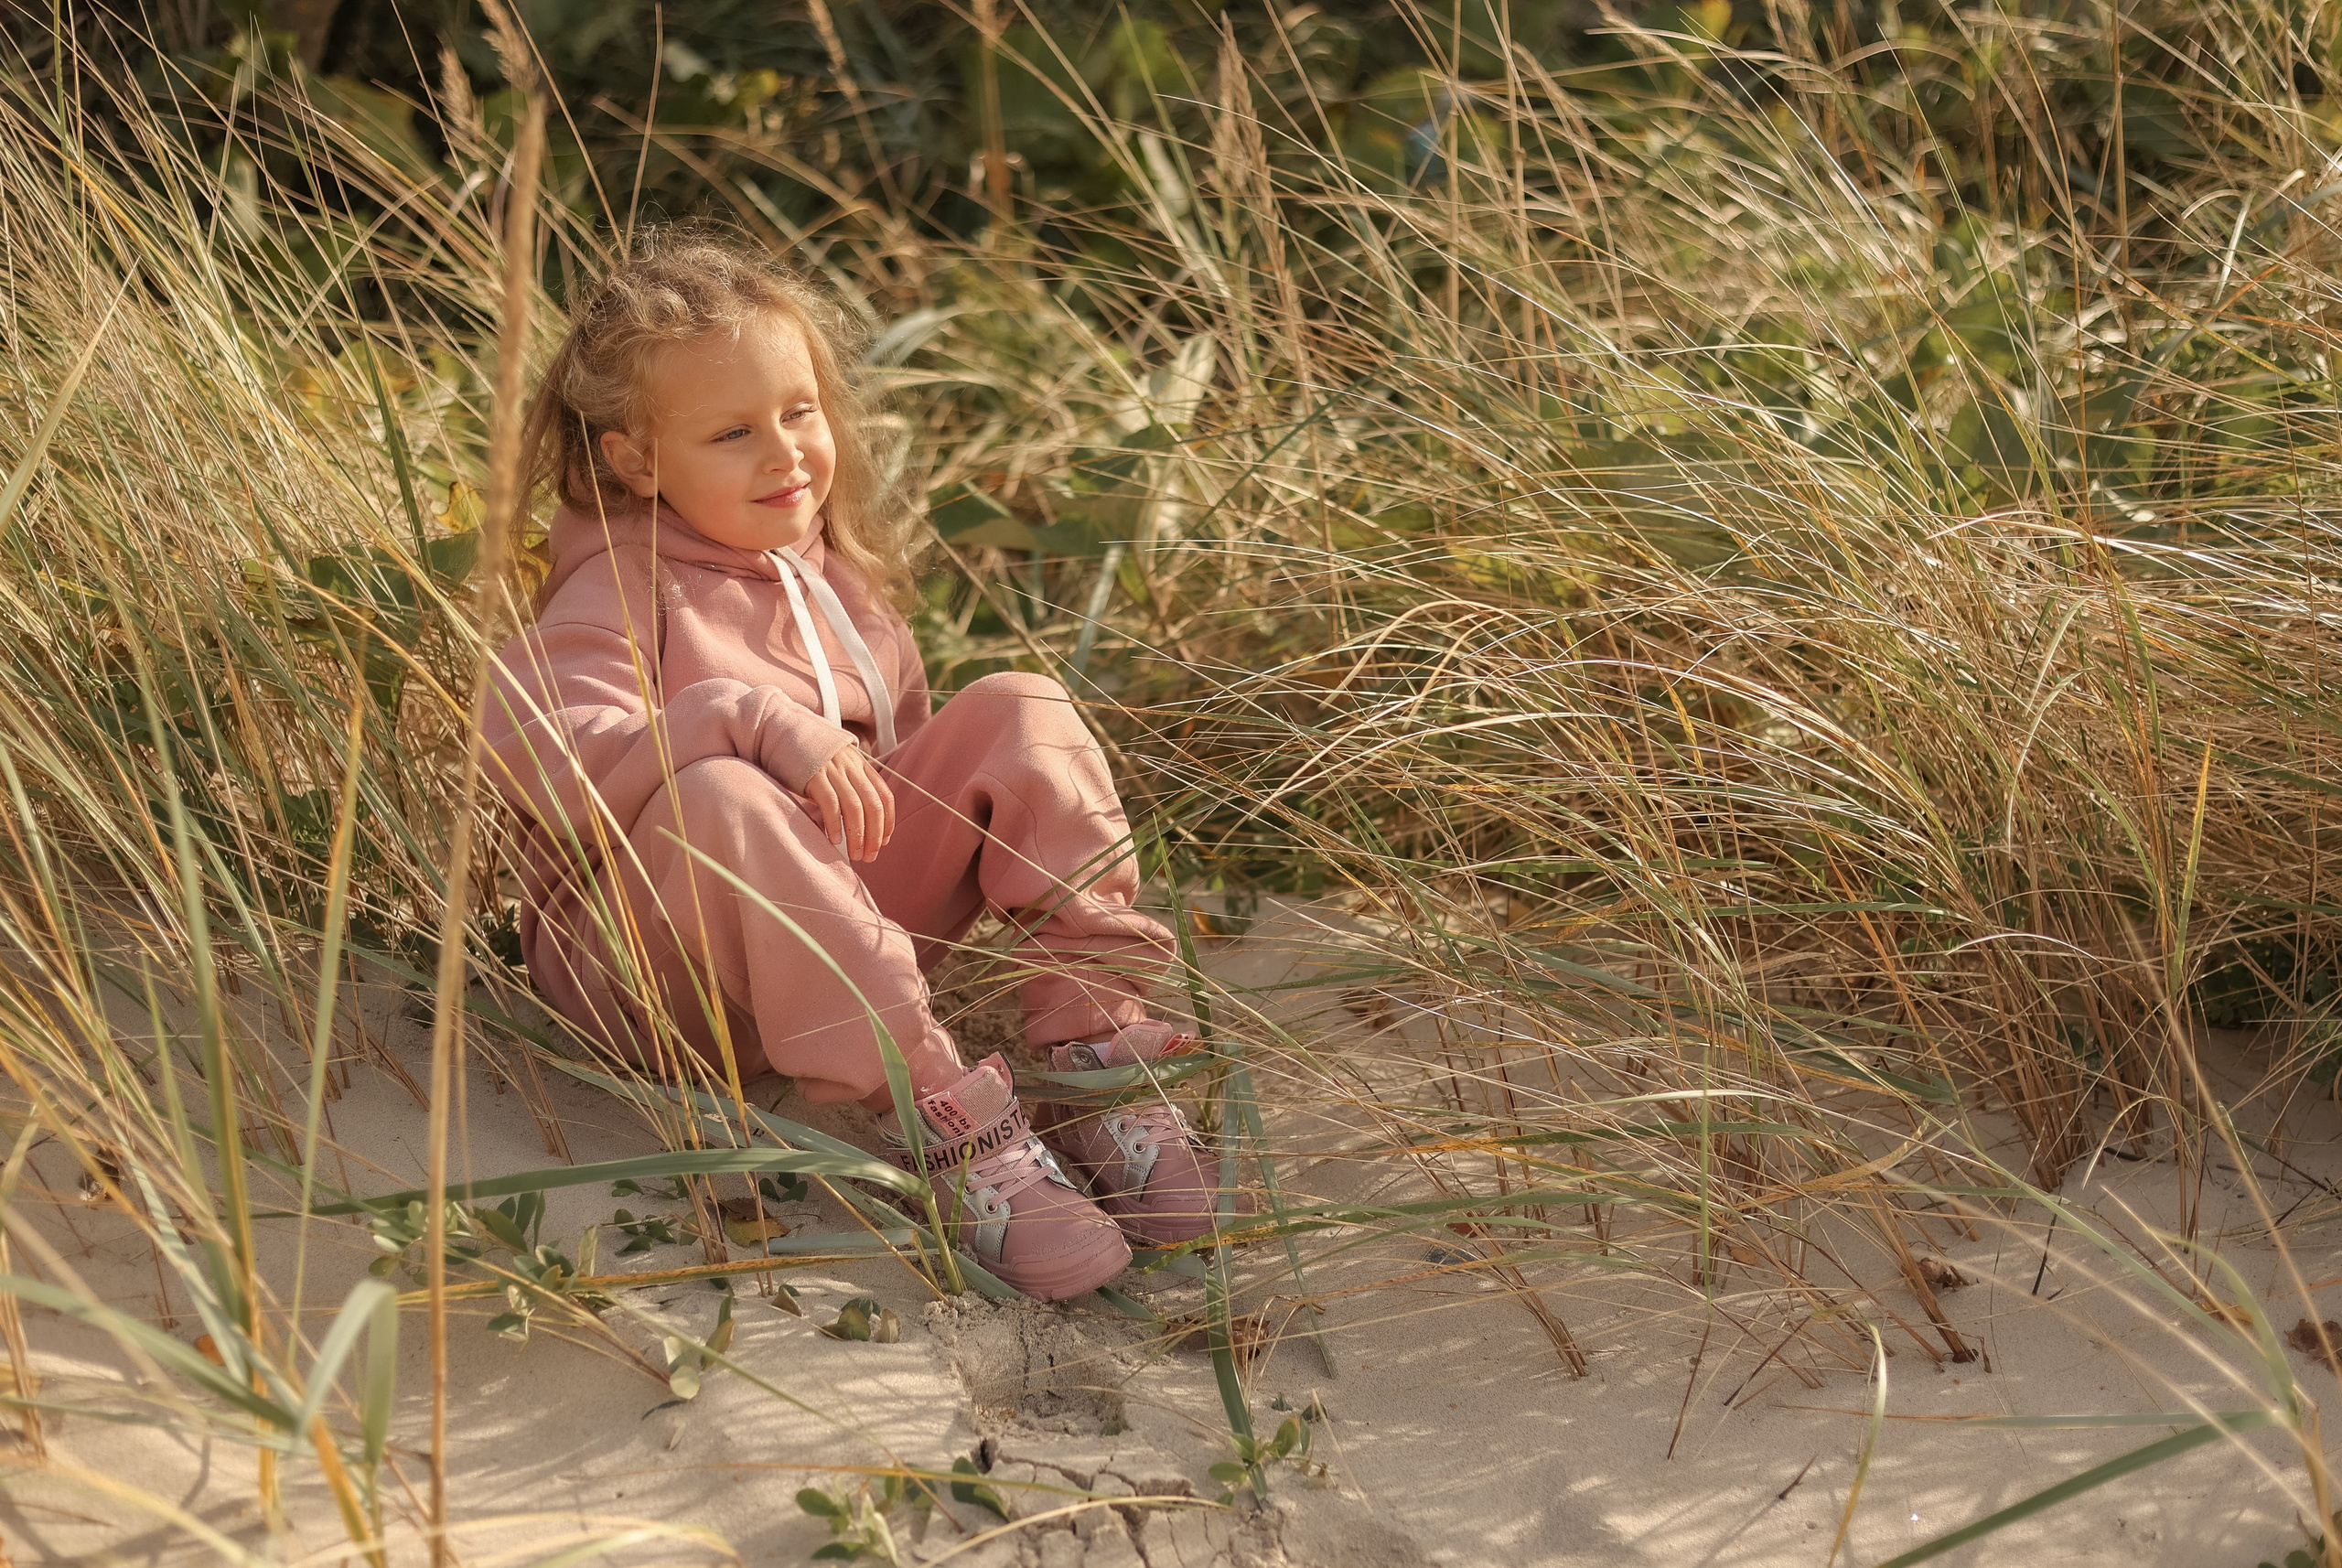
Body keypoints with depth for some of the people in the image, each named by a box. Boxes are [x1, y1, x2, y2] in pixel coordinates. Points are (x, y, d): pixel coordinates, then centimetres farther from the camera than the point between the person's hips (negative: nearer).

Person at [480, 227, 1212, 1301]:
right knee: (719, 802, -40)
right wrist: (757, 722, -37)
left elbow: (891, 745, 25)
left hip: (834, 909, 7)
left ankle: (1092, 1049, -18)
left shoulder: (833, 569, 13)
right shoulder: (620, 591, -10)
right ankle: (942, 1123, -41)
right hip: (654, 967, -6)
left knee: (1021, 713, -9)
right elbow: (543, 753, -29)